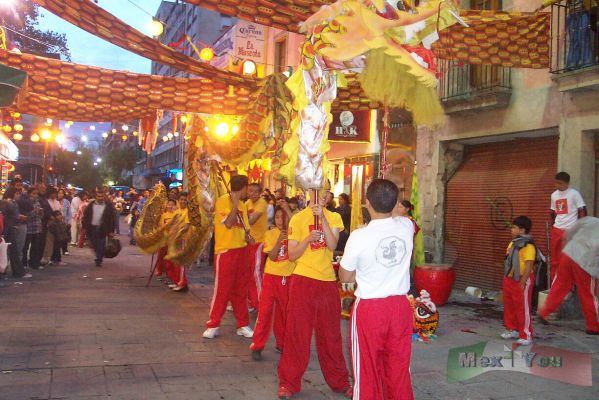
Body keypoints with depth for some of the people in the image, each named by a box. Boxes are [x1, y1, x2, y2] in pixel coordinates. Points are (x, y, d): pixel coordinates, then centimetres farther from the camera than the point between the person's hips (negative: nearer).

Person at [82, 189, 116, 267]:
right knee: (94, 245, 11)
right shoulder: (91, 204, 6)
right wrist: (84, 227, 2)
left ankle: (99, 260, 6)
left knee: (101, 246, -3)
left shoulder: (108, 206, -3)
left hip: (102, 229, -3)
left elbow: (112, 219, -3)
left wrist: (111, 231, -7)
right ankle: (99, 257, 31)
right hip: (91, 228, 3)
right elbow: (85, 216, 8)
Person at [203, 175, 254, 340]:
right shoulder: (222, 201, -9)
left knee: (241, 290, 10)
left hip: (241, 250, 7)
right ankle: (213, 326, 8)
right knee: (222, 290, -3)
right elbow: (228, 223, -19)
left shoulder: (242, 205, 13)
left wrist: (248, 238, -3)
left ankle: (243, 325, 18)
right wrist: (235, 203, -15)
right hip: (225, 251, -7)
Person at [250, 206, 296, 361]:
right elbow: (272, 257, -12)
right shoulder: (270, 234, -3)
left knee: (284, 312, 12)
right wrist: (279, 240, -24)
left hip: (288, 277, 2)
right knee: (265, 311, -5)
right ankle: (257, 346, 1)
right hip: (272, 276, -2)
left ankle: (282, 343, 26)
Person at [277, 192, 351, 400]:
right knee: (297, 334, 1)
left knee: (331, 334, 11)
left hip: (328, 281, 2)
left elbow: (332, 245, -11)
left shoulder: (333, 217, 6)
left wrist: (322, 217, -18)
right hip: (303, 281, -2)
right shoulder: (298, 219, -1)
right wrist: (308, 239, -19)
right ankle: (289, 383, 13)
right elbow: (292, 255, -3)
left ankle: (339, 381, 25)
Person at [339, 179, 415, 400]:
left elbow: (344, 278, -2)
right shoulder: (407, 226, -6)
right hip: (400, 306, 4)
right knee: (399, 368, 15)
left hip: (369, 309, -4)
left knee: (367, 369, 9)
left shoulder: (358, 236, -16)